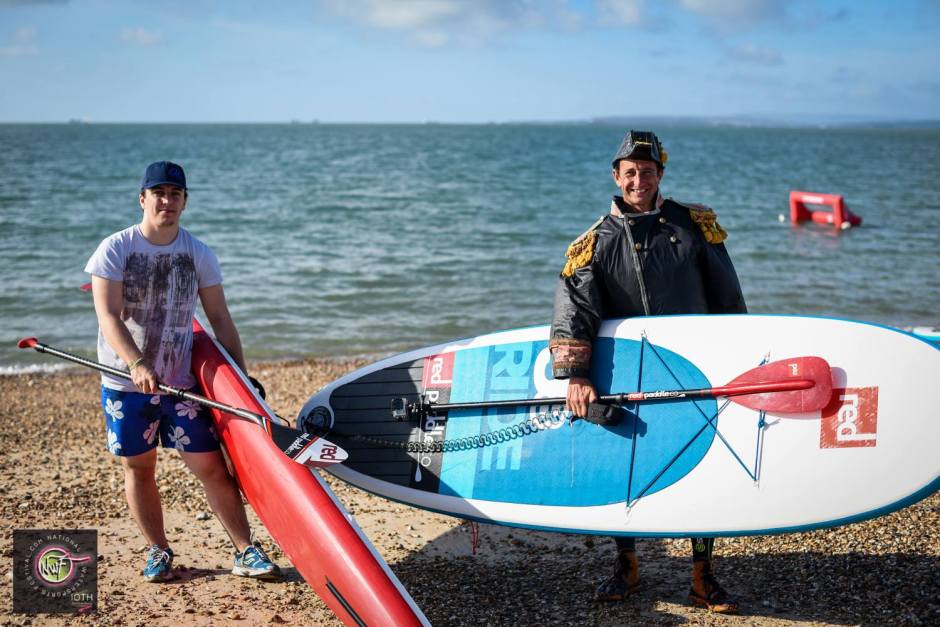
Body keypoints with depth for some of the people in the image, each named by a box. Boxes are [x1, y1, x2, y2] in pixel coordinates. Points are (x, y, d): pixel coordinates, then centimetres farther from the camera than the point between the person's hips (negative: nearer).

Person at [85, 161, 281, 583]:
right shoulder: (115, 250, -5)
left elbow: (220, 319, 6)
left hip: (180, 382, 1)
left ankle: (245, 552, 5)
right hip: (125, 382, -1)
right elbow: (108, 316, -14)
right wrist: (137, 364, -29)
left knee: (211, 466, -3)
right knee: (138, 468, 8)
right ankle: (158, 551, 24)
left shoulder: (199, 255, 3)